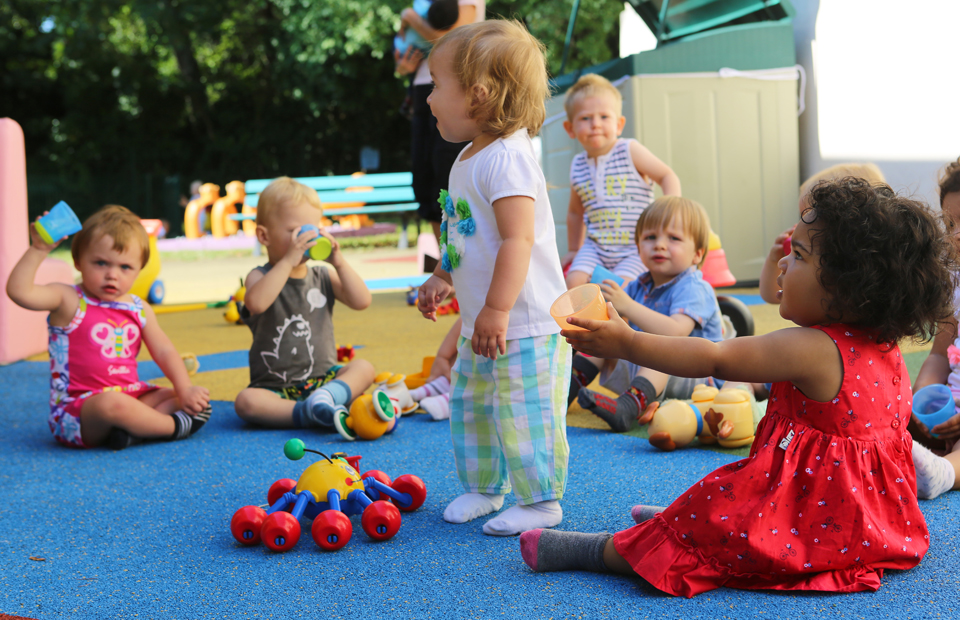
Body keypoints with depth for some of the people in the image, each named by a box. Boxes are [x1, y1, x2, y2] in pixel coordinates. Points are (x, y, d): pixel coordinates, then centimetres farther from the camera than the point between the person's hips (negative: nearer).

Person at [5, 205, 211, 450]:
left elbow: (164, 351, 11)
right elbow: (18, 291, -22)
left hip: (129, 397, 7)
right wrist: (39, 249, -25)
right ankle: (175, 426, -18)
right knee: (111, 403, -37)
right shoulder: (68, 301, -6)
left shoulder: (140, 309, 10)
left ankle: (133, 429, -26)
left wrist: (185, 389, -1)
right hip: (76, 409, -7)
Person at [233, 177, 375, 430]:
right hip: (275, 387, -3)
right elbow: (256, 303, -28)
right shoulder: (260, 276, -3)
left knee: (364, 367, -20)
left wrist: (339, 262, -11)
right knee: (246, 401, -31)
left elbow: (362, 301, -3)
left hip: (323, 378, 4)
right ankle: (310, 414, -39)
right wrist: (288, 260, -29)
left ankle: (327, 397, -44)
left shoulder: (323, 277, 10)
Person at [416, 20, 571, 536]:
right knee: (469, 406, 18)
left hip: (526, 326, -10)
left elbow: (519, 239, -28)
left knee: (523, 416, -3)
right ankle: (483, 486, 34)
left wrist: (497, 310, -29)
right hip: (481, 324, 10)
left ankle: (540, 501, 12)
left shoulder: (506, 158, -20)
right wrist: (442, 277, 22)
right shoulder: (469, 159, 12)